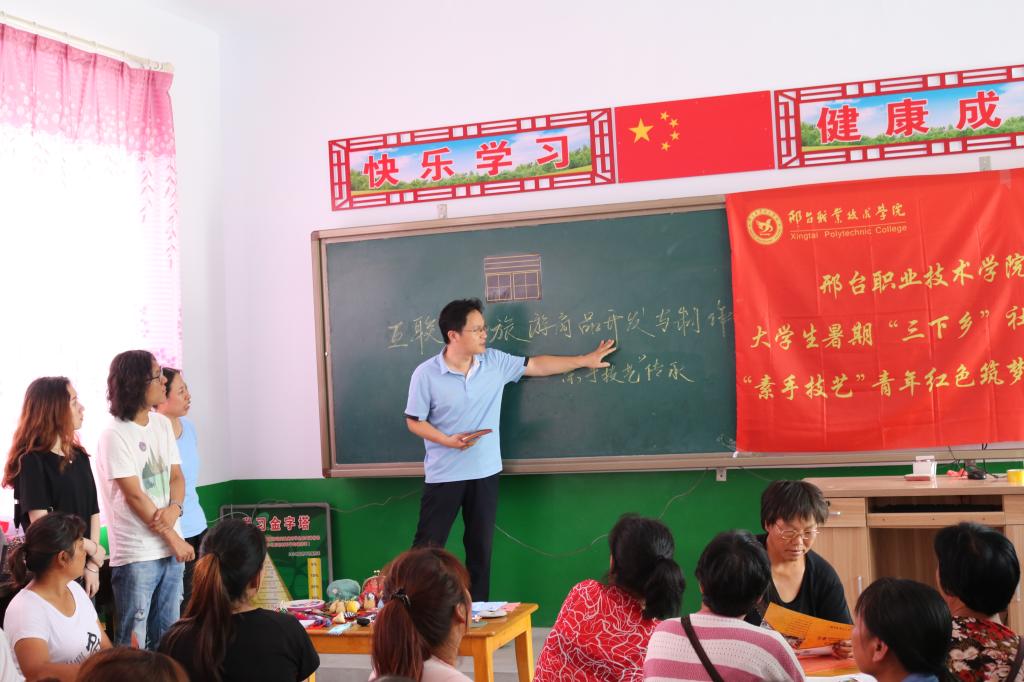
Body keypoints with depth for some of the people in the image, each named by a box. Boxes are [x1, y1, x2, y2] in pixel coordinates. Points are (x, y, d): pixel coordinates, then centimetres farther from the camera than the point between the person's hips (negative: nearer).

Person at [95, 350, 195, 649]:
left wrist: (174, 509, -11)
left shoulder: (162, 424, 9)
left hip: (172, 548, 7)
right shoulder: (115, 436, -13)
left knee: (167, 638, 14)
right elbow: (135, 496, -14)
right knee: (132, 645, -1)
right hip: (136, 554, -7)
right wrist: (174, 538, -10)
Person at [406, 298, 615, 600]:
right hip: (443, 474, -4)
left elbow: (537, 365, 9)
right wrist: (449, 441, -21)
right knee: (428, 547, -1)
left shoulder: (494, 362, -1)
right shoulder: (425, 374, -12)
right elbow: (414, 421, -7)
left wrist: (586, 360, 11)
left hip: (484, 472, 4)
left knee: (481, 547, 11)